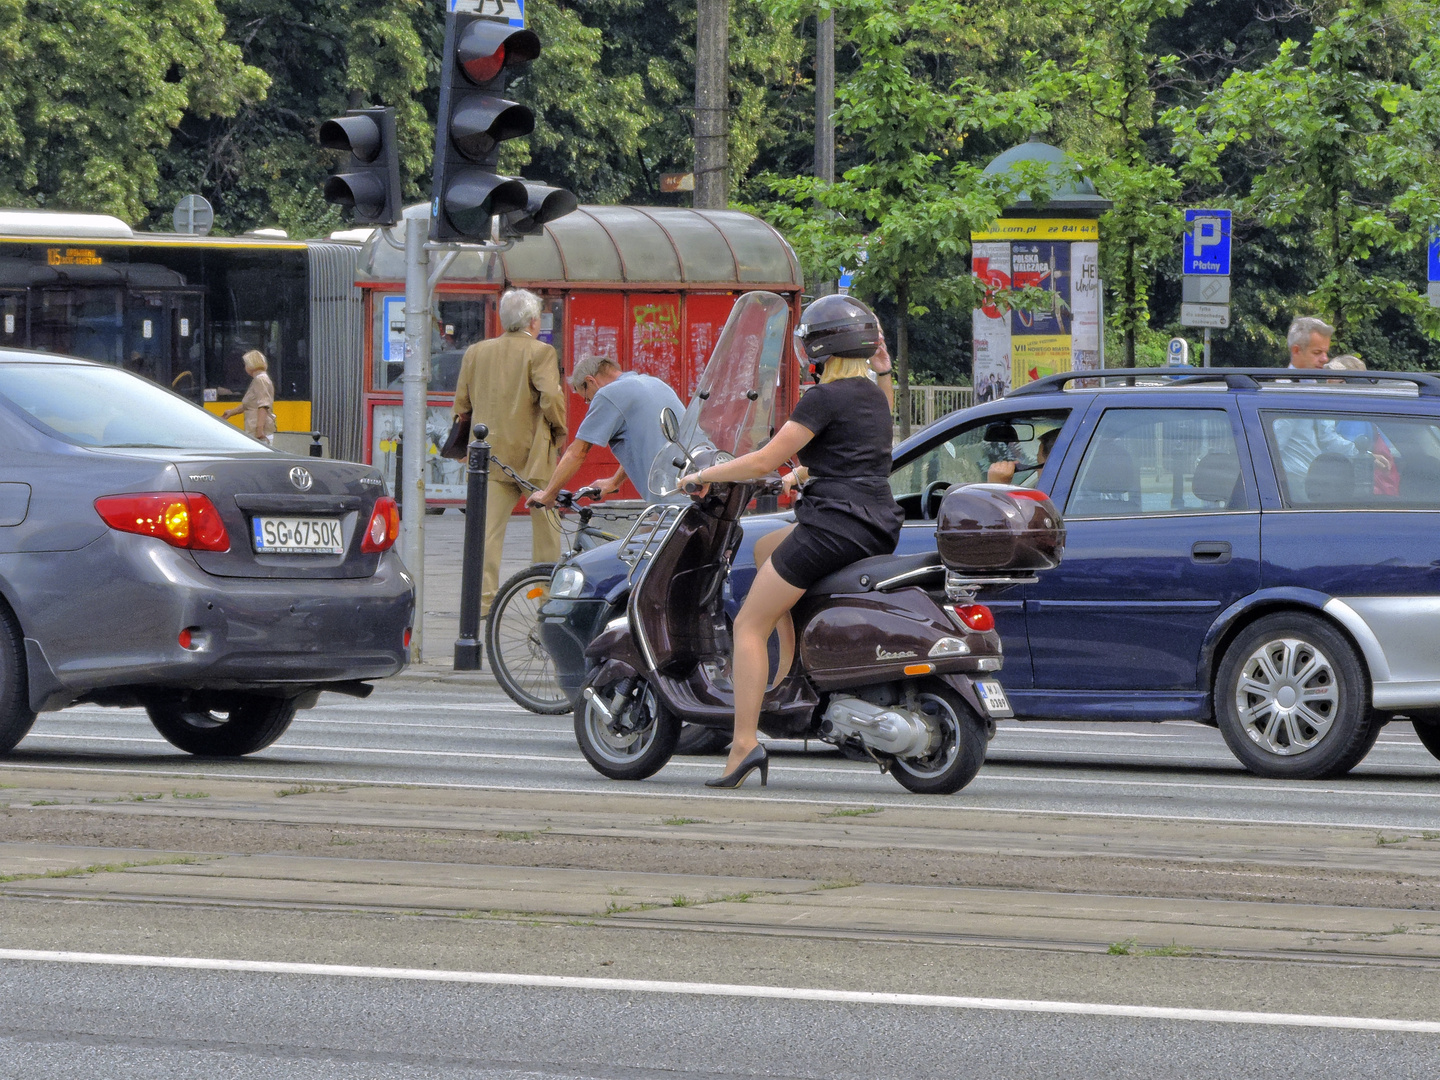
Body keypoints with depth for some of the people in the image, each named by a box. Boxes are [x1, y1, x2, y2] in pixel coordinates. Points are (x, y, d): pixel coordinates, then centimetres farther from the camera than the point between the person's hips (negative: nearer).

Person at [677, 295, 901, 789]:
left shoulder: (825, 398, -11)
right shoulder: (875, 394, 14)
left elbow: (765, 460, -12)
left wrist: (704, 475, 0)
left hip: (834, 526, -9)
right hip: (879, 531, 9)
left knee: (749, 627, -1)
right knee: (765, 549, 32)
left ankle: (745, 744, -13)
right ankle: (791, 670, 23)